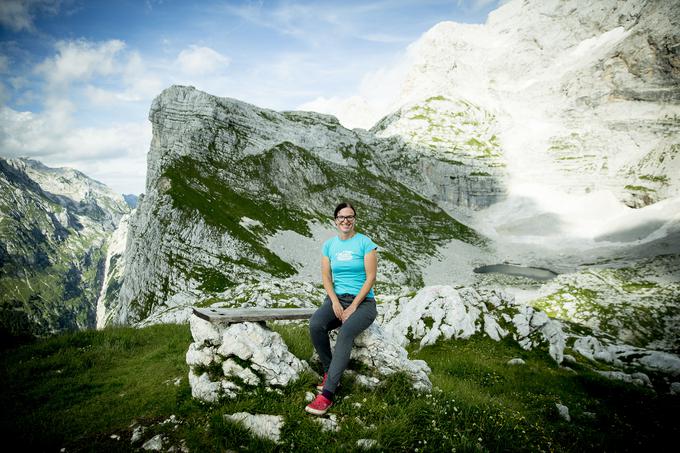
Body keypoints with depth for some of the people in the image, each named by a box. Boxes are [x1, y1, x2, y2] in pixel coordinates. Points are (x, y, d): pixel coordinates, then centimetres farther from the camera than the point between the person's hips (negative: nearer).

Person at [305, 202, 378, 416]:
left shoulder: (365, 243, -3)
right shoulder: (329, 245, 9)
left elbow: (370, 277, -8)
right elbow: (326, 277, 5)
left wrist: (353, 307, -14)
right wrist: (335, 302, -12)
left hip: (363, 301, -3)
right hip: (336, 298, 4)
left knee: (345, 332, -33)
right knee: (315, 324, -29)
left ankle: (327, 394, -34)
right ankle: (329, 373, -9)